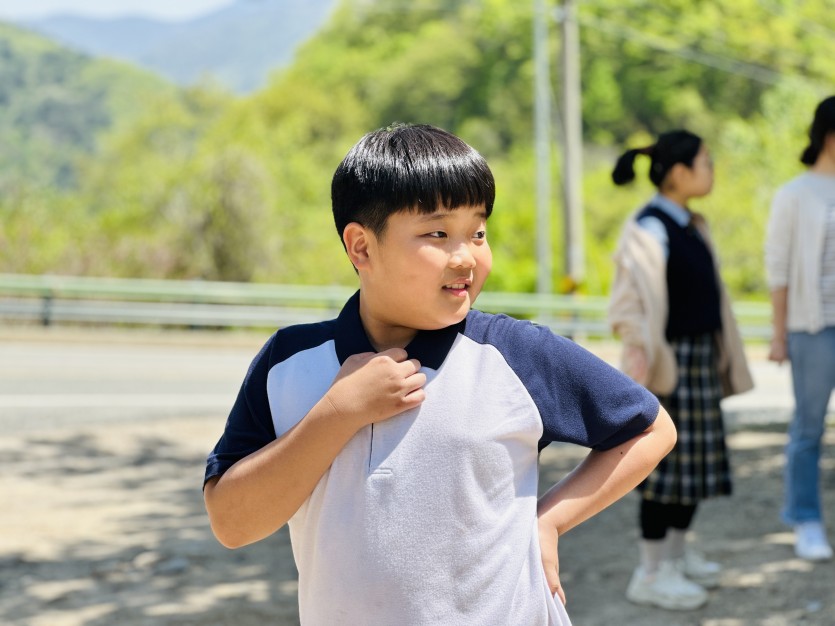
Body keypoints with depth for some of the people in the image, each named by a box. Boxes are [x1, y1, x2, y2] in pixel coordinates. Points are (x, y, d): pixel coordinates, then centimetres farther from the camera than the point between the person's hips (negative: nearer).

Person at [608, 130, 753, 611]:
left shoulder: (692, 226, 11)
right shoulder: (648, 230, -16)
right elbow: (630, 301, -20)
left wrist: (724, 355, 19)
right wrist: (640, 352, -34)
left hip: (702, 356, 9)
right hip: (670, 360, -9)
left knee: (700, 457, 14)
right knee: (667, 460, -4)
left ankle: (678, 554, 28)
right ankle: (651, 573, 6)